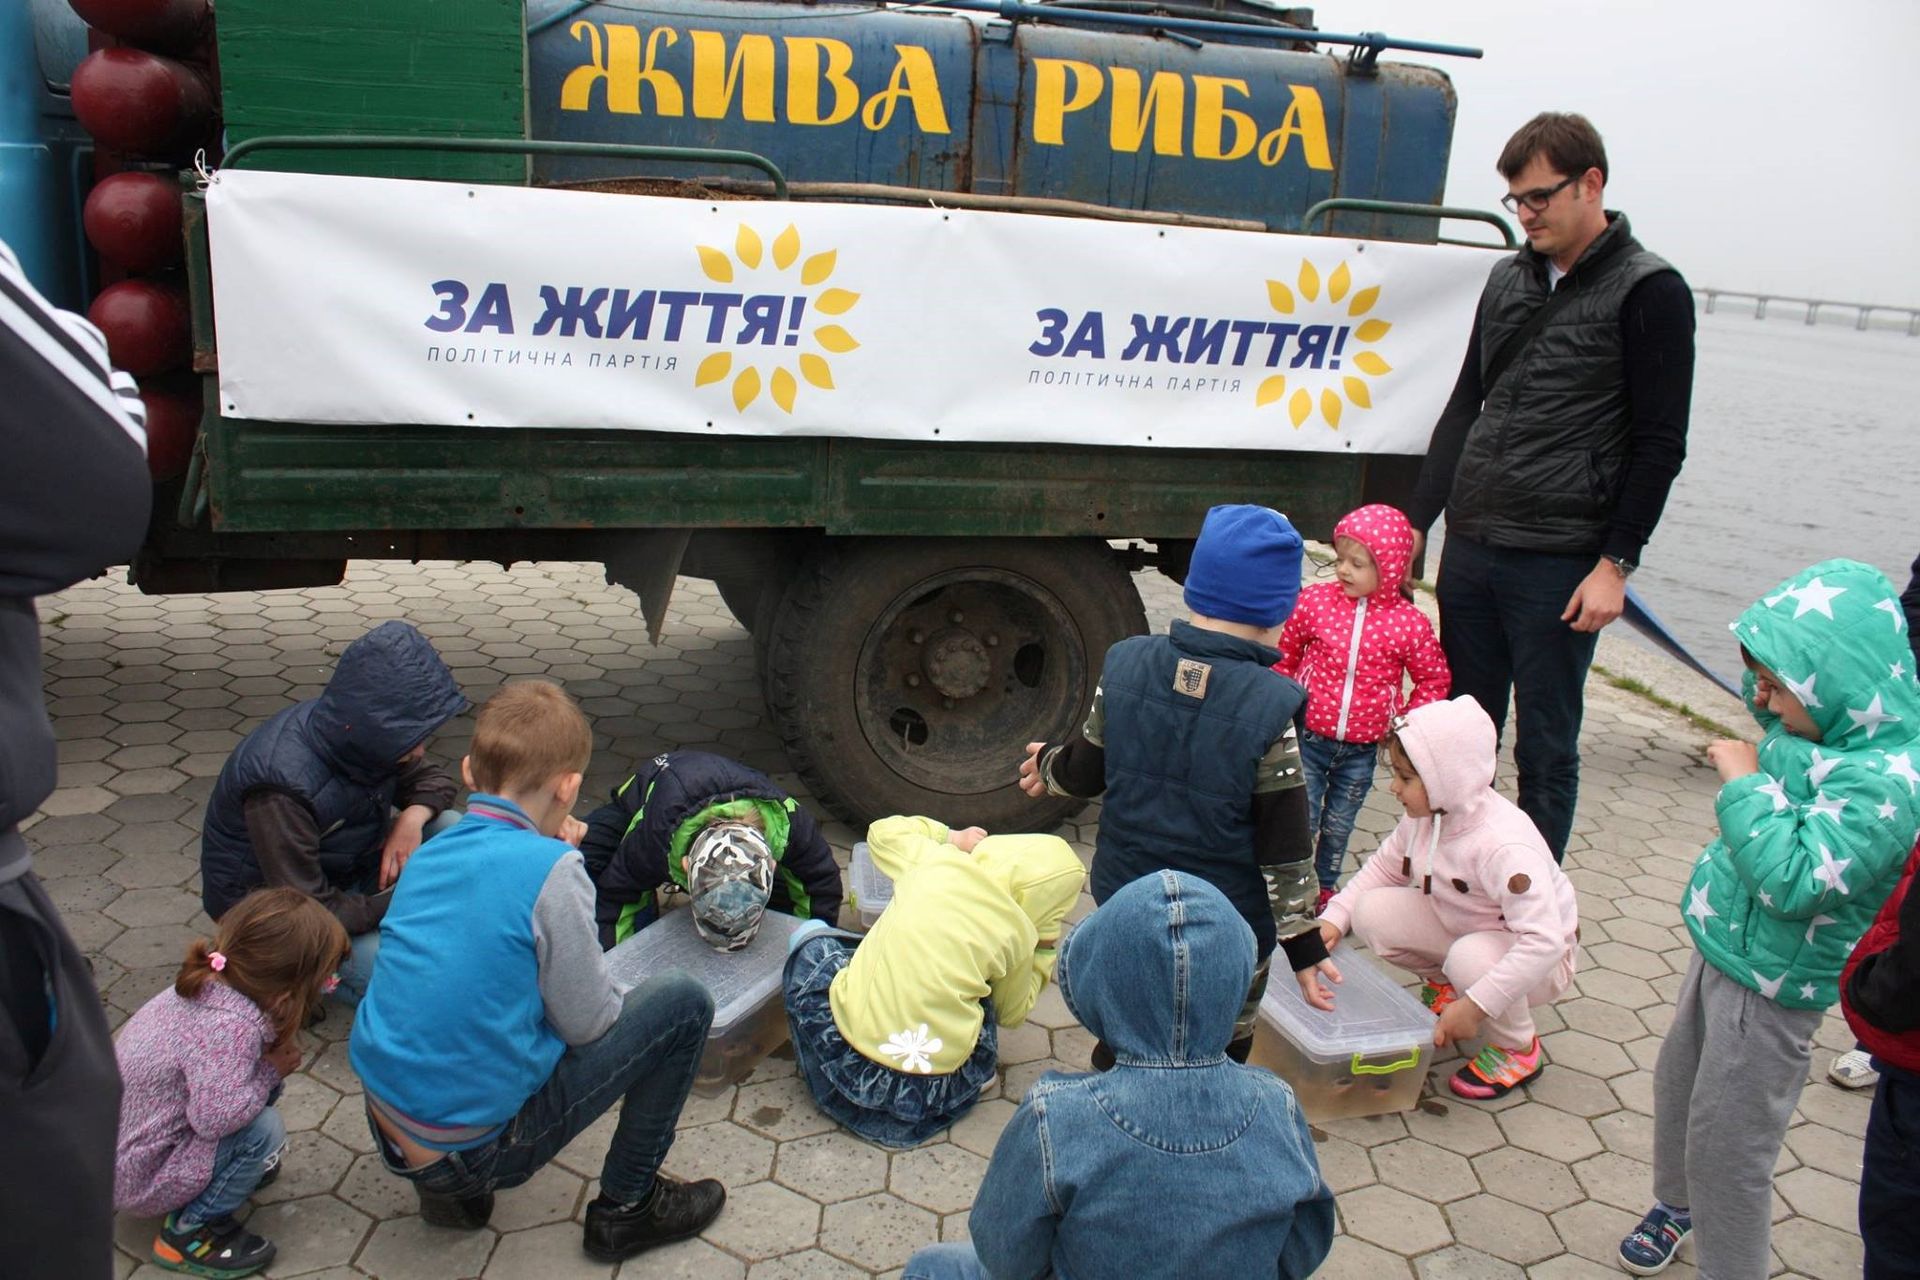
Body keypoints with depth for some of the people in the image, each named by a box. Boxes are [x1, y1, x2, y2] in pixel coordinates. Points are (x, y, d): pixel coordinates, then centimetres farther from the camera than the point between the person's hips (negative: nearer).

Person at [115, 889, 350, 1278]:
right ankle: (189, 1231, -3)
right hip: (138, 1179, -8)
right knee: (265, 1129, -21)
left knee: (266, 1066, 1)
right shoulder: (231, 1026, -34)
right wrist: (272, 1072, -21)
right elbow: (216, 1117, -37)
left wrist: (272, 1062, -14)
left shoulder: (210, 982, -8)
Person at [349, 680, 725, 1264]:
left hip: (388, 1130, 7)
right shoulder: (551, 869, -18)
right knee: (682, 1001, 1)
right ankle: (626, 1205, 14)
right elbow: (589, 1023, -10)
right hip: (475, 1145, -7)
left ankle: (449, 1188, 23)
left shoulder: (430, 853, 3)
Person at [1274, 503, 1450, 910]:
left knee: (1338, 826, 16)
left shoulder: (1410, 623, -10)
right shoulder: (1315, 600, -9)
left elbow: (1433, 678, 4)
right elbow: (1285, 654, 5)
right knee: (1301, 820, 2)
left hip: (1361, 749, 1)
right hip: (1309, 737, -1)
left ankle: (1325, 887, 36)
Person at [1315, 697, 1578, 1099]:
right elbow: (1384, 869, 2)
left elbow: (1544, 942, -41)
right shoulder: (1423, 816, -13)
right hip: (1461, 930, 7)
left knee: (1472, 957, -39)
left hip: (1539, 956, -6)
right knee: (1372, 913, -15)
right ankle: (1444, 983, 14)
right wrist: (1335, 916, -13)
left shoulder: (1503, 846, -37)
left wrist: (1474, 1006, -42)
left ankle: (1519, 1049, -8)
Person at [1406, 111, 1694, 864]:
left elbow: (1659, 446, -7)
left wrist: (1616, 563, -12)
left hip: (1559, 564, -6)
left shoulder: (1648, 292, -5)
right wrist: (1418, 521, 11)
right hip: (1470, 548, 6)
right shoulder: (1510, 280, 13)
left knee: (1545, 750, 3)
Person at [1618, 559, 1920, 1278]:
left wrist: (1743, 785, -27)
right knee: (1678, 1084, 28)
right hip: (1725, 946, 10)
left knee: (1725, 1140, 4)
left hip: (1770, 982, -10)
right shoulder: (1834, 731, -2)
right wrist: (1770, 691, 1)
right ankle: (1677, 1203, 53)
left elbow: (1795, 880, -35)